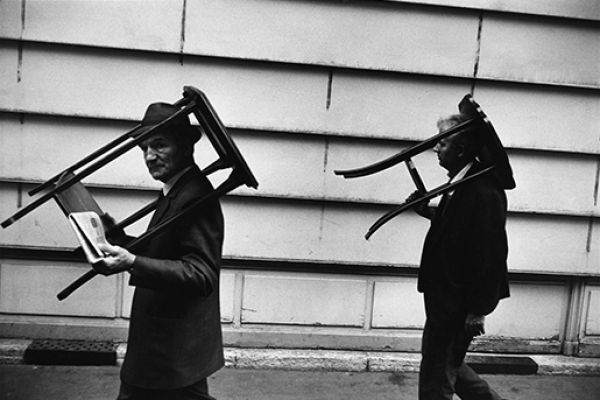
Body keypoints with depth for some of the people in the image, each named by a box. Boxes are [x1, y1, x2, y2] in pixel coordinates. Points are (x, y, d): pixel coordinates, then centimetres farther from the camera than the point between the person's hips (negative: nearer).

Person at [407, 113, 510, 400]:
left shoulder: (484, 192, -24)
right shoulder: (462, 184, 6)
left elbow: (491, 254, -24)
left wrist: (479, 310, -19)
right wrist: (427, 211, 5)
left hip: (459, 303, -9)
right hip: (444, 295, 9)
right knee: (448, 363, 24)